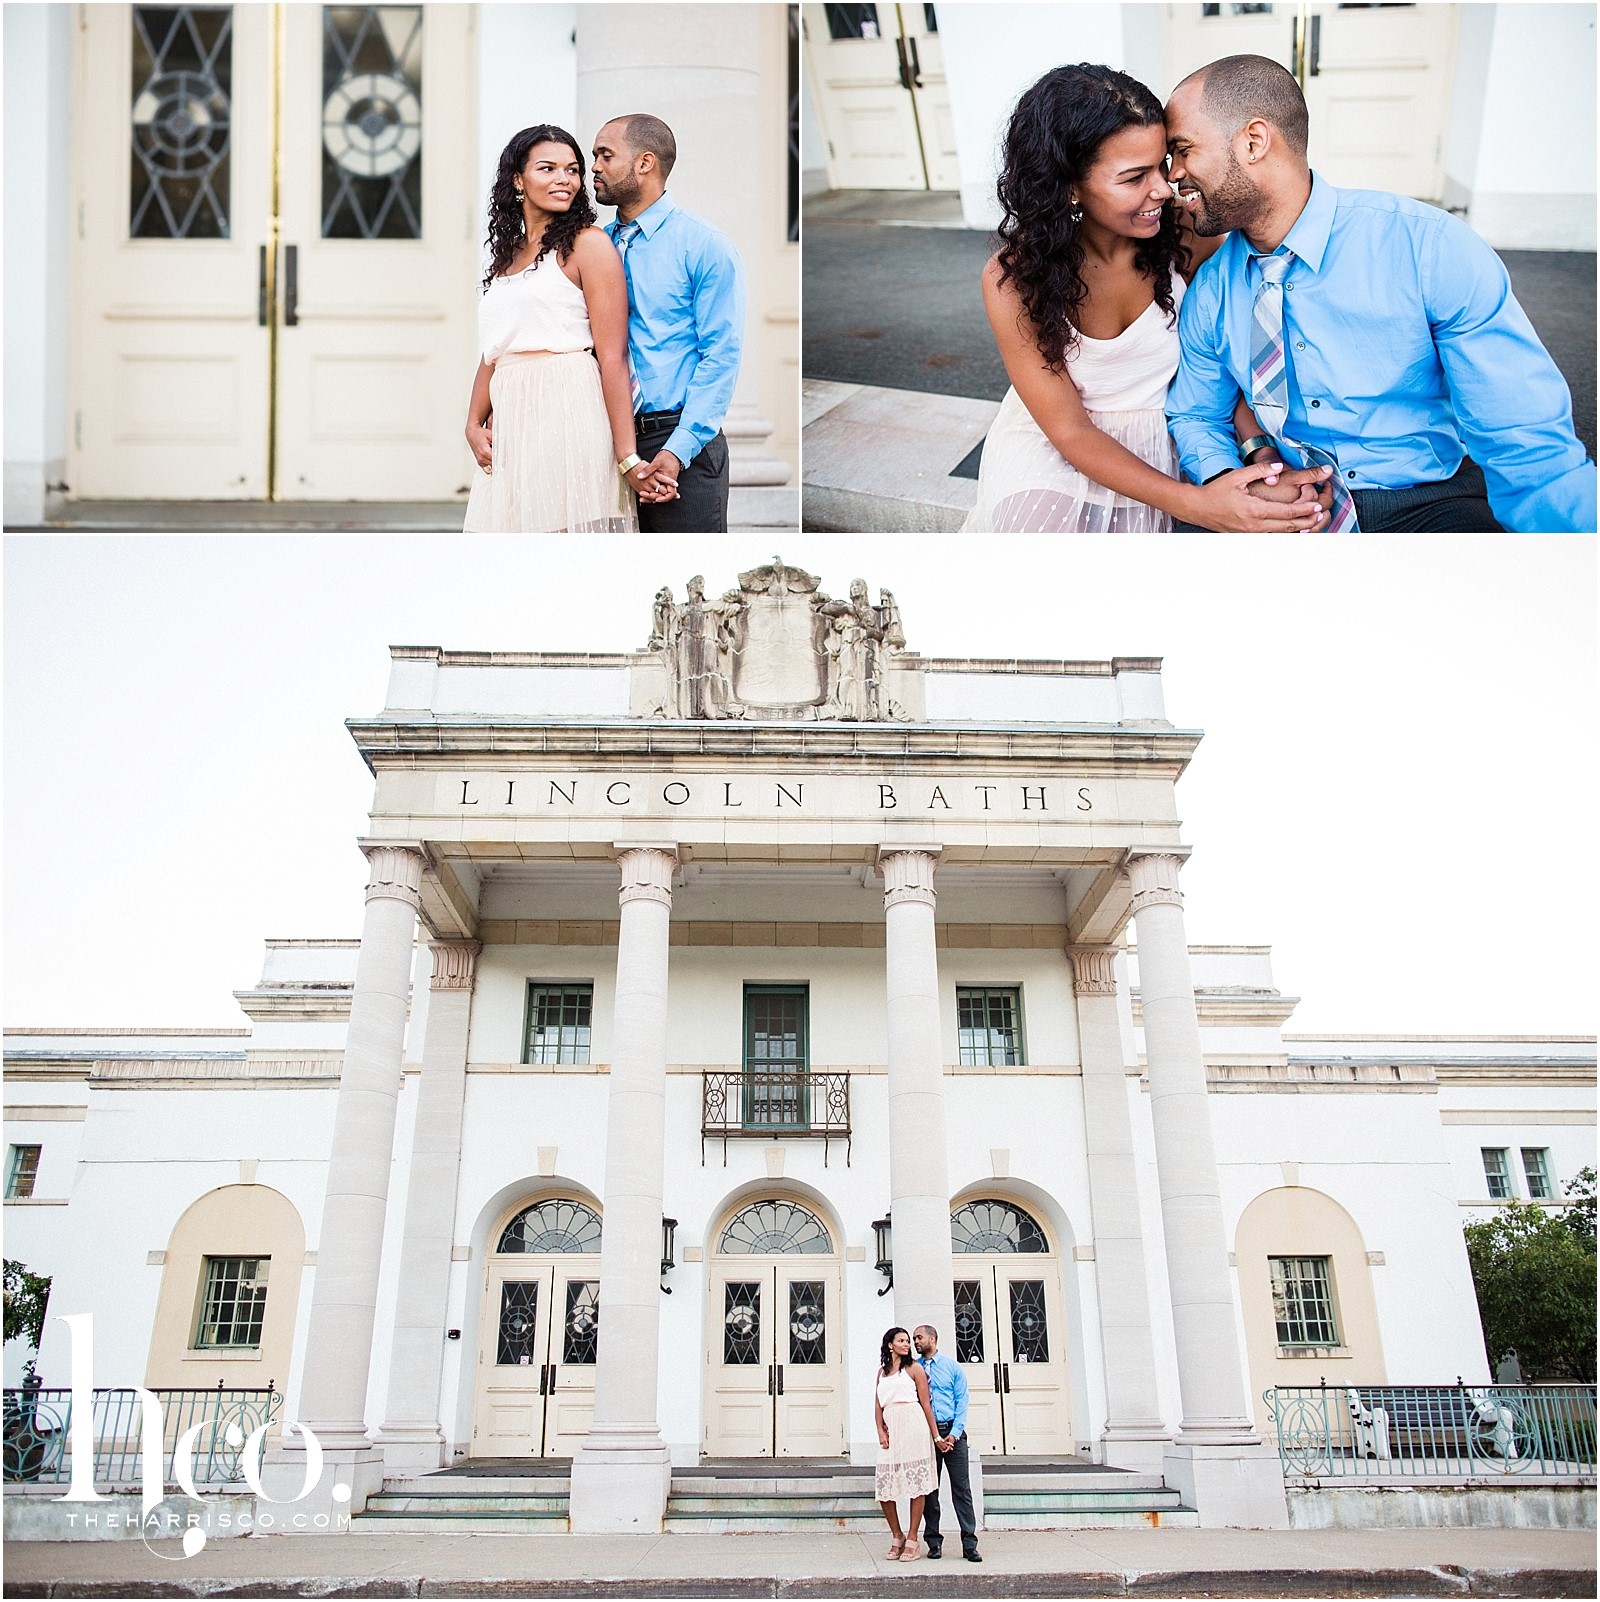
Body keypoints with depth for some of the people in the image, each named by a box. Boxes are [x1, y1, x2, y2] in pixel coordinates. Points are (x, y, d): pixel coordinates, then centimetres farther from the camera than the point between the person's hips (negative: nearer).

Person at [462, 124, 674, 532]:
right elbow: (492, 354, 18)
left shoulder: (587, 243, -1)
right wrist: (474, 425, 1)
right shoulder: (507, 253, 19)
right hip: (511, 427, 6)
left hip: (569, 417, -6)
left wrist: (627, 458, -17)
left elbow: (612, 357, -10)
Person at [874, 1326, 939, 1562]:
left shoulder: (913, 1368, 4)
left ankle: (911, 1541, 4)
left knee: (916, 1482, -3)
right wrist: (880, 1432, -1)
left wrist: (936, 1435, -2)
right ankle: (896, 1536, 18)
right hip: (890, 1430, 4)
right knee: (883, 1487, 1)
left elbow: (925, 1403, 1)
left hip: (913, 1427, -4)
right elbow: (878, 1405, 14)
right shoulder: (882, 1371, 18)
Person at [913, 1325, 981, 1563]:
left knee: (961, 1488, -4)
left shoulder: (952, 1366, 5)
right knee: (929, 1488, 4)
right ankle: (934, 1543, 12)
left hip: (952, 1432, -1)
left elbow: (962, 1401, 2)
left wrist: (954, 1434, -8)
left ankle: (969, 1544, -2)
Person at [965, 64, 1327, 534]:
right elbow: (1070, 430, -18)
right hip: (1050, 454, -1)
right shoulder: (1012, 279, -18)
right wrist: (1194, 504, -30)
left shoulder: (1183, 235, -13)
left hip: (1155, 452, 2)